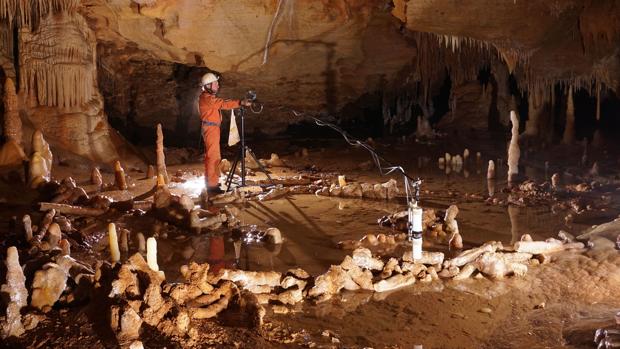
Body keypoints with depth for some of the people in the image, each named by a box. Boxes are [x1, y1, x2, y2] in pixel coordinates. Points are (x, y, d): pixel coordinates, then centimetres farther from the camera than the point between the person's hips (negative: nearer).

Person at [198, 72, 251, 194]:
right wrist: (240, 102, -34)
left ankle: (210, 181, 26)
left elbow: (221, 104, 12)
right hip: (210, 128, -11)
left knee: (211, 156, 16)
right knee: (213, 156, -11)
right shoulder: (206, 98, -16)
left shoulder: (210, 97, 18)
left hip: (213, 129, 11)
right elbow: (223, 104, -27)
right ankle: (212, 185, -12)